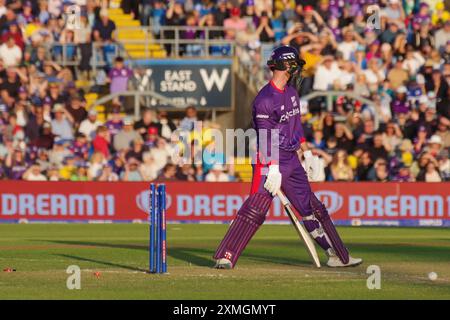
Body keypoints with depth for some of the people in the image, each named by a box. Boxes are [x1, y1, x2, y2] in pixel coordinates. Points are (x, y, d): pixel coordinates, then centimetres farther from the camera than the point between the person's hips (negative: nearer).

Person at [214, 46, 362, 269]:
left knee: (312, 208, 13)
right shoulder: (265, 99, -16)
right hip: (270, 161, -9)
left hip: (291, 159, 9)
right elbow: (266, 137, -20)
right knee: (255, 210, -17)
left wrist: (307, 153, 20)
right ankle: (224, 257, -16)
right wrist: (273, 168, -25)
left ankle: (338, 256, 20)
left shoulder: (291, 92, 13)